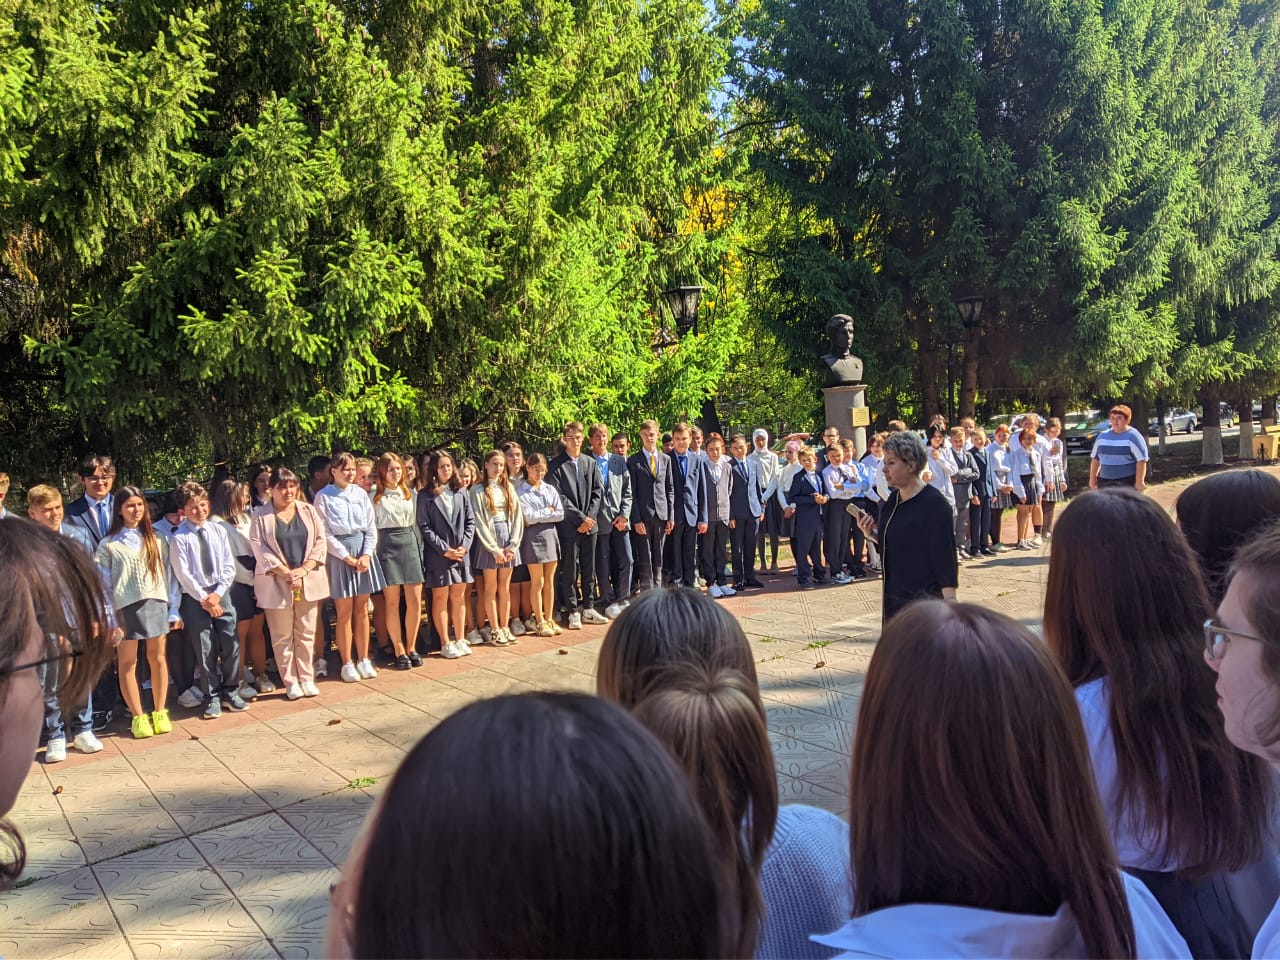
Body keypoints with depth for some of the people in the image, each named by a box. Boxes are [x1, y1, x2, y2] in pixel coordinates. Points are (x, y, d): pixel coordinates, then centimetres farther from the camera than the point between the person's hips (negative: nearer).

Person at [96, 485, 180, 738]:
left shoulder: (156, 540, 9)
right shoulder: (108, 544, 2)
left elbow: (168, 576, 9)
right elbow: (103, 585, -1)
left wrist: (174, 610, 4)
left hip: (155, 604, 2)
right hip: (126, 607, -2)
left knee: (158, 658, 6)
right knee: (127, 663, 3)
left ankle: (160, 712, 16)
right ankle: (138, 717, 12)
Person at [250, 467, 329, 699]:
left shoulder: (309, 511, 7)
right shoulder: (261, 516, -1)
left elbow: (321, 541, 2)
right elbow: (260, 549, -8)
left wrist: (303, 569, -10)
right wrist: (287, 573, -14)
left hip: (308, 582, 2)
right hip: (276, 584, -2)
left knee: (306, 634, 8)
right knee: (282, 636, 4)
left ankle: (307, 679, 18)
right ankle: (290, 682, 14)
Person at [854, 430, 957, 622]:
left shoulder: (934, 504, -15)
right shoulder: (893, 499, 9)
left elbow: (945, 558, -17)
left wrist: (949, 606, -20)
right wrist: (872, 533, 1)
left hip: (925, 601, -8)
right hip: (894, 601, 8)